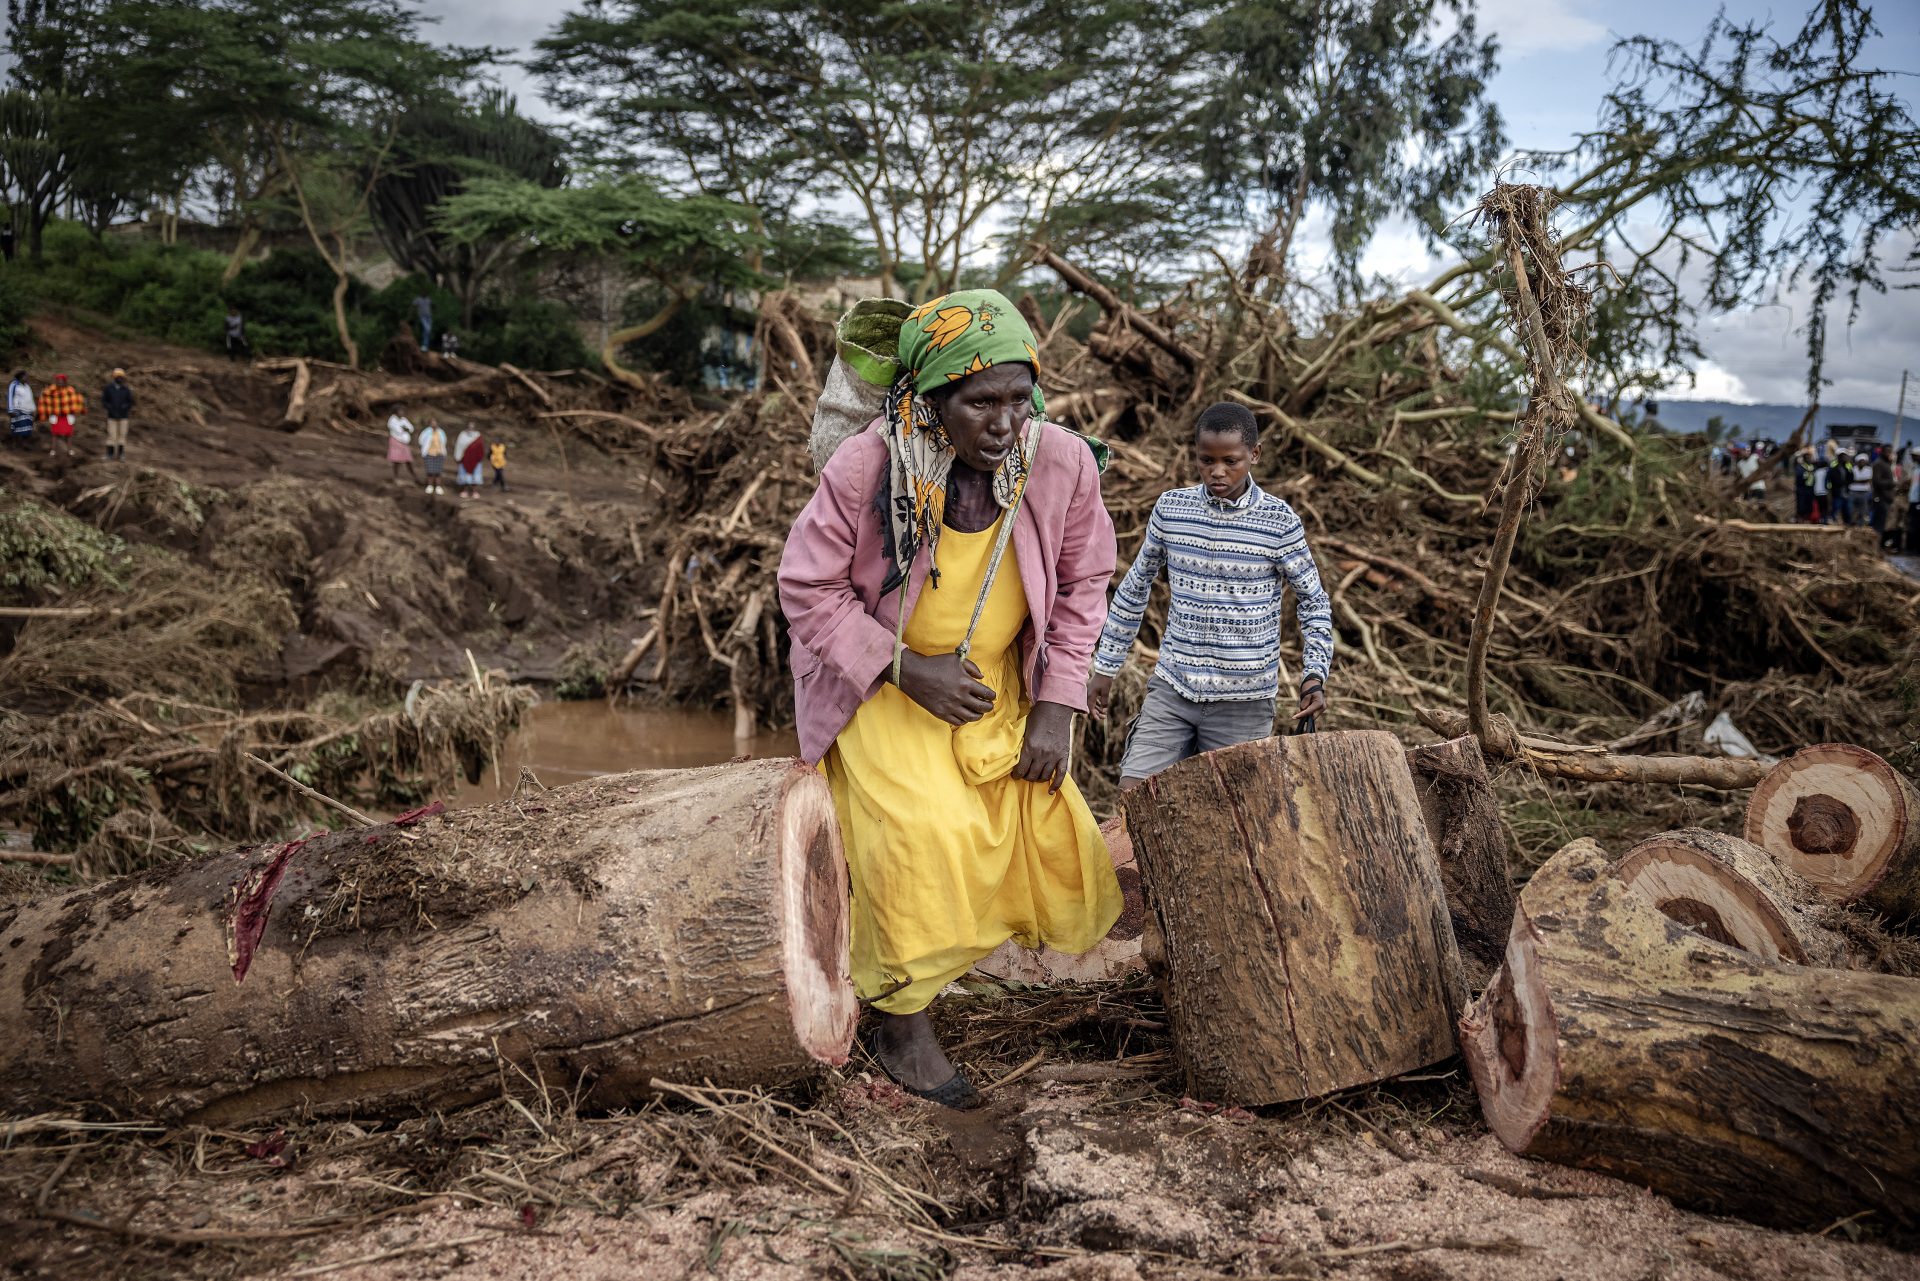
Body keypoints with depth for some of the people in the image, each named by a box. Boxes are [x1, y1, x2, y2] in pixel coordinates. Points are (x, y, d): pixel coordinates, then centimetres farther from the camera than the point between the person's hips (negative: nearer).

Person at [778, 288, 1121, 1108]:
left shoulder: (1062, 462, -16)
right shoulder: (863, 469, -25)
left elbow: (1082, 583, -2)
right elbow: (808, 589, -15)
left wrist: (1056, 706, -8)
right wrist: (909, 670, -24)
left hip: (998, 688, 4)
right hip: (882, 683, -4)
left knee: (1050, 828, 1)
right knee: (925, 838, -19)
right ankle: (900, 1026, 2)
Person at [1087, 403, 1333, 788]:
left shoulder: (1279, 522, -7)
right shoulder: (1170, 508, 1)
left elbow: (1312, 601, 4)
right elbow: (1135, 587, 13)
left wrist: (1315, 673, -10)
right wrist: (1106, 666, 15)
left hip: (1244, 702, -2)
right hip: (1172, 688, 2)